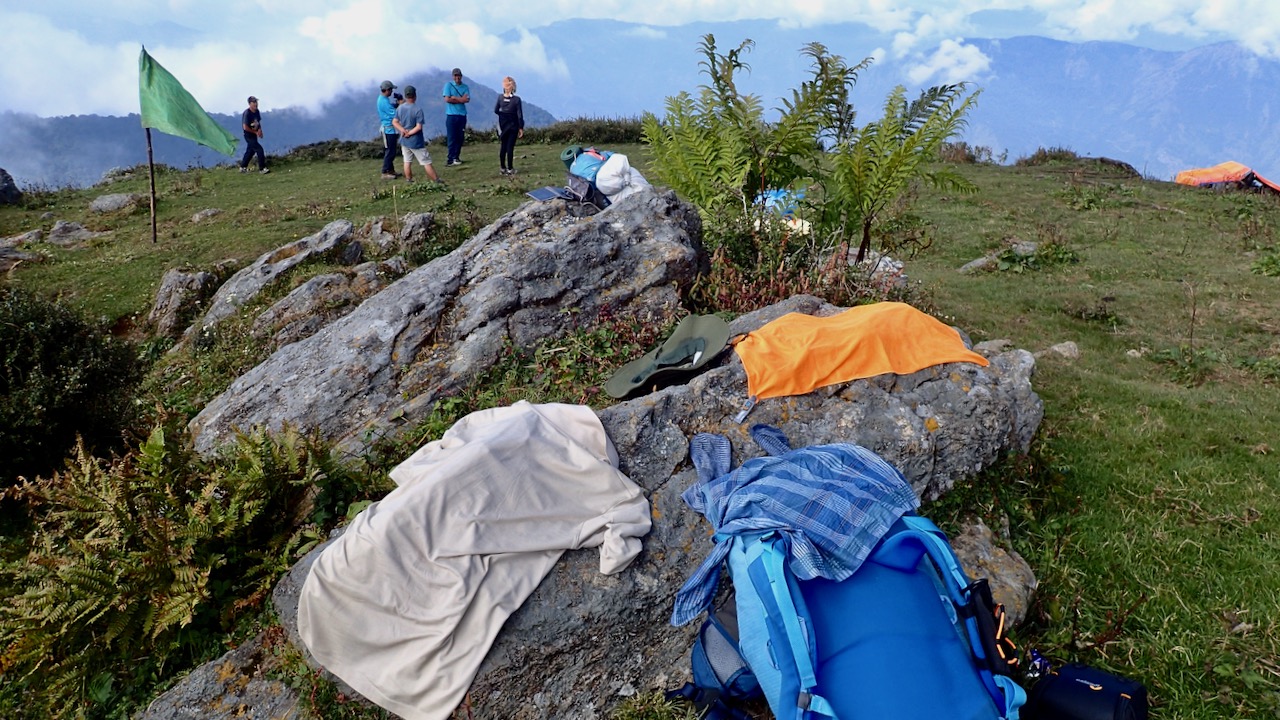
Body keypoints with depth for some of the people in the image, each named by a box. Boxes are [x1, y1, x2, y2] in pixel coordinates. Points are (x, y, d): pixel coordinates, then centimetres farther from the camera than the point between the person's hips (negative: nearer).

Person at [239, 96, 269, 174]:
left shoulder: (257, 111, 2)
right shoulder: (247, 113, -21)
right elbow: (245, 127, -23)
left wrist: (260, 130, -3)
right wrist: (256, 132, -17)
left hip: (254, 135, 8)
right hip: (249, 135, -8)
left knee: (250, 150, 18)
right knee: (259, 149, -15)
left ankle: (243, 167, 32)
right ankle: (262, 169, -12)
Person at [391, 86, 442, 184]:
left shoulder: (400, 108, 1)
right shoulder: (418, 110, -17)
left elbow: (394, 122, 2)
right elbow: (419, 127, -21)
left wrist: (403, 131, -8)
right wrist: (409, 133, -10)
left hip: (404, 141, 6)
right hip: (416, 142, -5)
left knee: (407, 161, 14)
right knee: (426, 162, -1)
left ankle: (408, 181, 19)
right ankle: (437, 182, 3)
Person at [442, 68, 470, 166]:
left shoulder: (465, 87, 8)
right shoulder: (448, 85, 0)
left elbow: (467, 99, -6)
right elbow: (447, 99, -10)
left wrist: (454, 98, -10)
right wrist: (460, 99, -5)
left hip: (462, 115, 3)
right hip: (451, 115, -3)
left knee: (460, 137, 5)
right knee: (451, 137, -3)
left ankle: (456, 157, 14)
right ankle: (452, 158, -1)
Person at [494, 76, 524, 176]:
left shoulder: (500, 98, -4)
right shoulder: (516, 99, -13)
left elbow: (496, 110, 4)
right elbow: (520, 115, -11)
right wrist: (521, 128, -5)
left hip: (503, 126, 3)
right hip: (513, 126, -3)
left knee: (503, 147, 11)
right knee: (510, 147, -1)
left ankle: (503, 168, 14)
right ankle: (510, 169, 0)